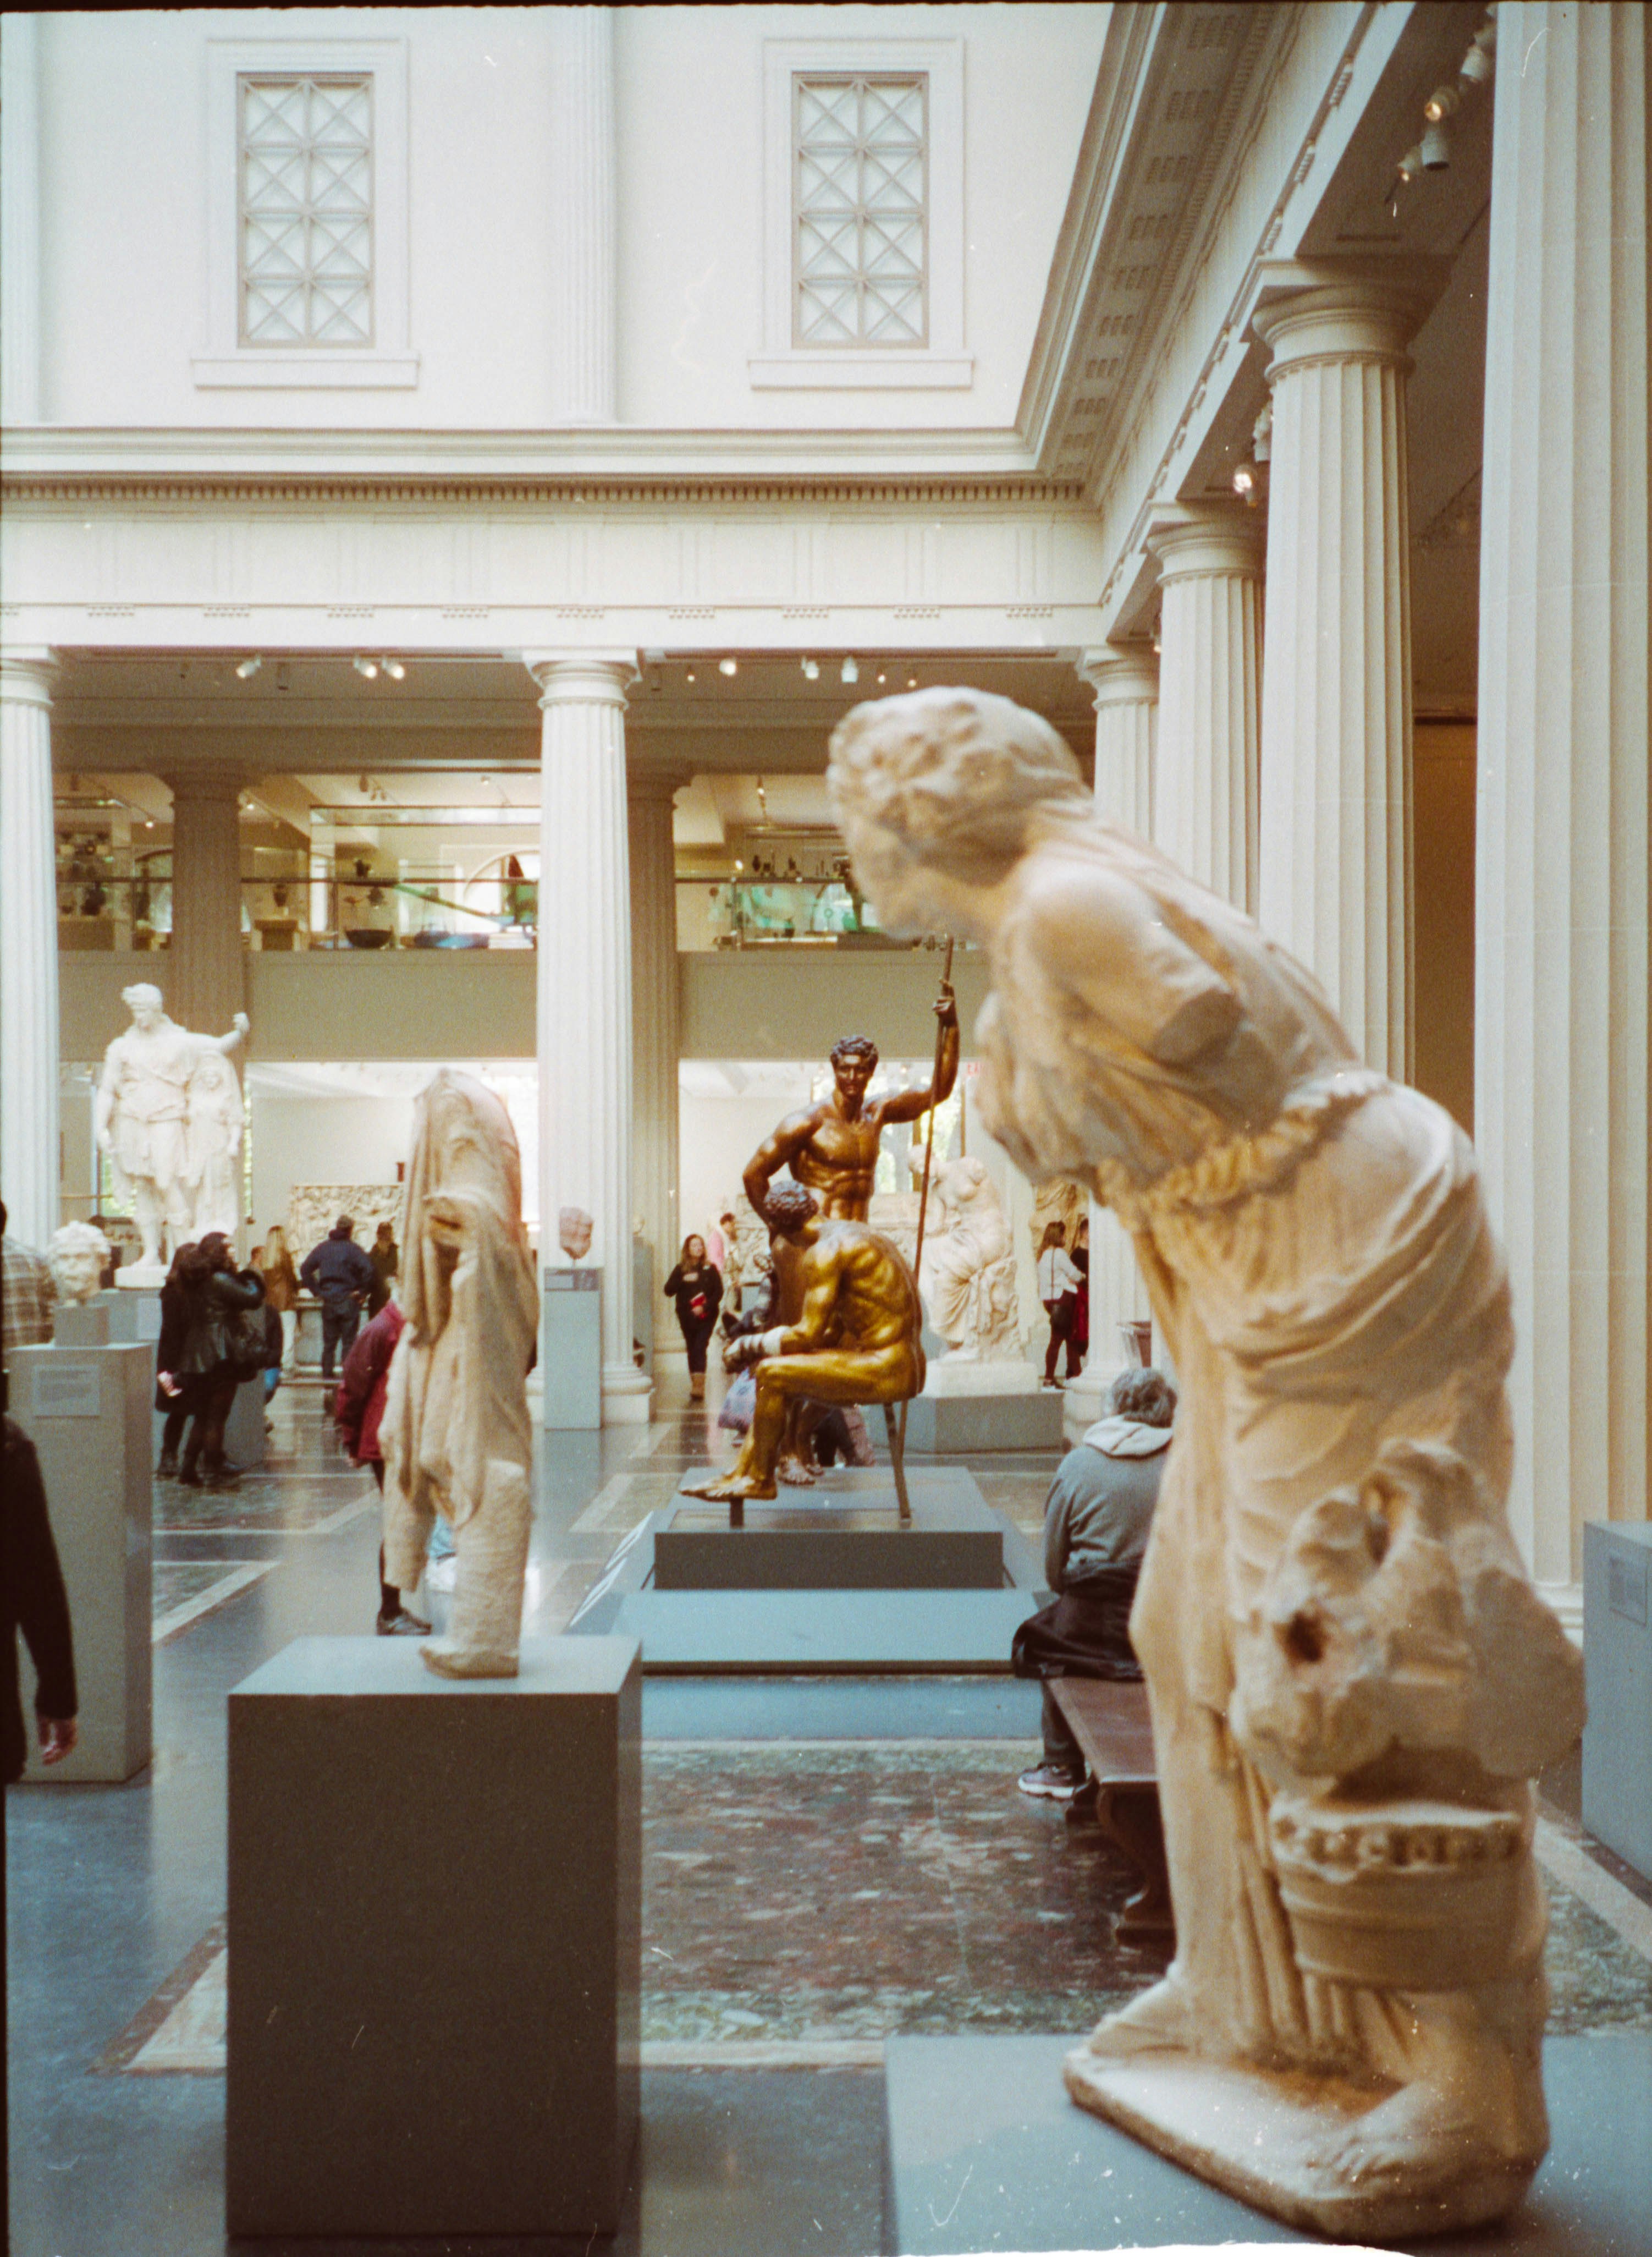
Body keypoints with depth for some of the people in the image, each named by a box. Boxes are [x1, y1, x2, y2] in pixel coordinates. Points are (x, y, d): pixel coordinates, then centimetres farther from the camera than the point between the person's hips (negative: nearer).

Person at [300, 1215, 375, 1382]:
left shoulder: (323, 1248, 7)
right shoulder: (353, 1248, -7)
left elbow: (305, 1269, 6)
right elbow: (368, 1270, -20)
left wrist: (317, 1291, 6)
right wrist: (362, 1292, -8)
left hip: (328, 1301, 4)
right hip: (348, 1301, -4)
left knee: (329, 1344, 9)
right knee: (349, 1343, 0)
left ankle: (327, 1381, 7)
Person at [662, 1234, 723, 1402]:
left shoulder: (710, 1268, 4)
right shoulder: (681, 1269, 7)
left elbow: (719, 1292, -1)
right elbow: (668, 1290, -1)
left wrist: (705, 1307, -14)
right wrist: (684, 1280, -16)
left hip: (706, 1317, -2)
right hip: (687, 1317, 2)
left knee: (700, 1348, -13)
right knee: (692, 1350, 8)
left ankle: (699, 1386, -18)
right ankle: (696, 1386, 17)